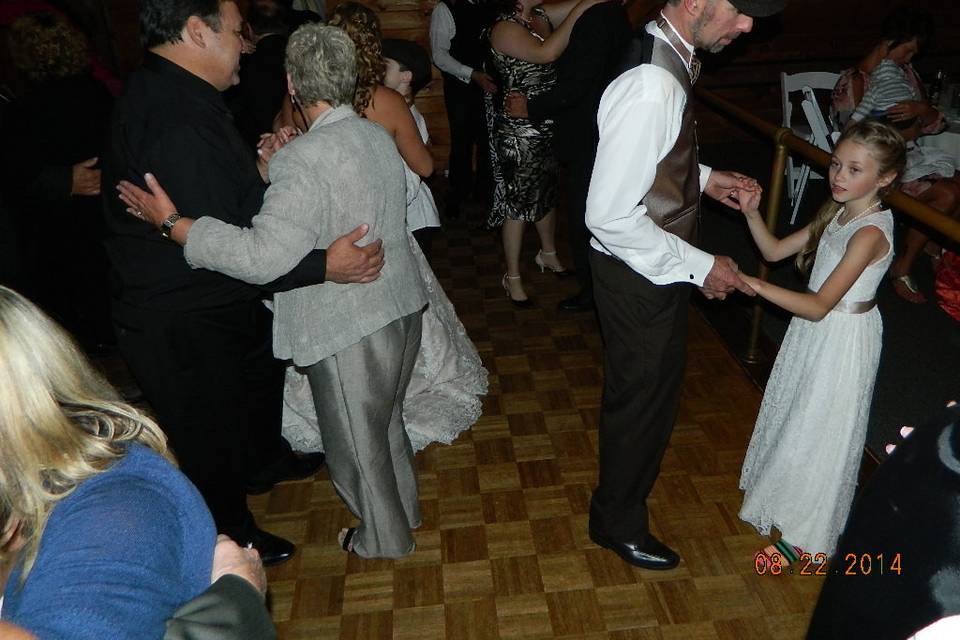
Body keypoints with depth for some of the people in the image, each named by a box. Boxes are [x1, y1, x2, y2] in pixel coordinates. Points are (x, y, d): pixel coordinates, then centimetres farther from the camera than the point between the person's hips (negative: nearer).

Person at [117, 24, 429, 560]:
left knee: (356, 440, 14)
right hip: (400, 306, 8)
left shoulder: (305, 159, -24)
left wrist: (173, 223, -20)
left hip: (349, 326, -8)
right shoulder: (379, 135, 2)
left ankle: (384, 538, 35)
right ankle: (405, 508, 48)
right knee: (386, 419, 27)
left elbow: (264, 256, -30)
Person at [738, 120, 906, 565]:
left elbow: (820, 305, -31)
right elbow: (775, 251, 3)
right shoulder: (838, 213, 0)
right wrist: (752, 214, -14)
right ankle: (782, 494, 46)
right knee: (794, 415, 22)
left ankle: (806, 535, 24)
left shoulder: (871, 233, -26)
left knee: (821, 431, 5)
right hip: (816, 329, 8)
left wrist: (756, 286, -39)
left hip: (844, 339, -8)